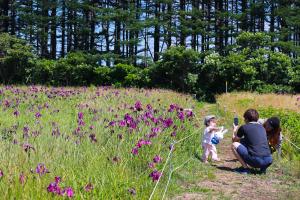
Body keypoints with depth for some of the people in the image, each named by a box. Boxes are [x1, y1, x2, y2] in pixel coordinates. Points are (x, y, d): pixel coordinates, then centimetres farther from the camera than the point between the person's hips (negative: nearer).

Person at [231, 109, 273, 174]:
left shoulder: (244, 127, 5)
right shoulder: (262, 127, 19)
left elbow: (234, 140, 20)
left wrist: (235, 130, 39)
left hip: (256, 161, -6)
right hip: (269, 160, 6)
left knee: (234, 145, 9)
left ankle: (245, 168, 1)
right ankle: (263, 167, 12)